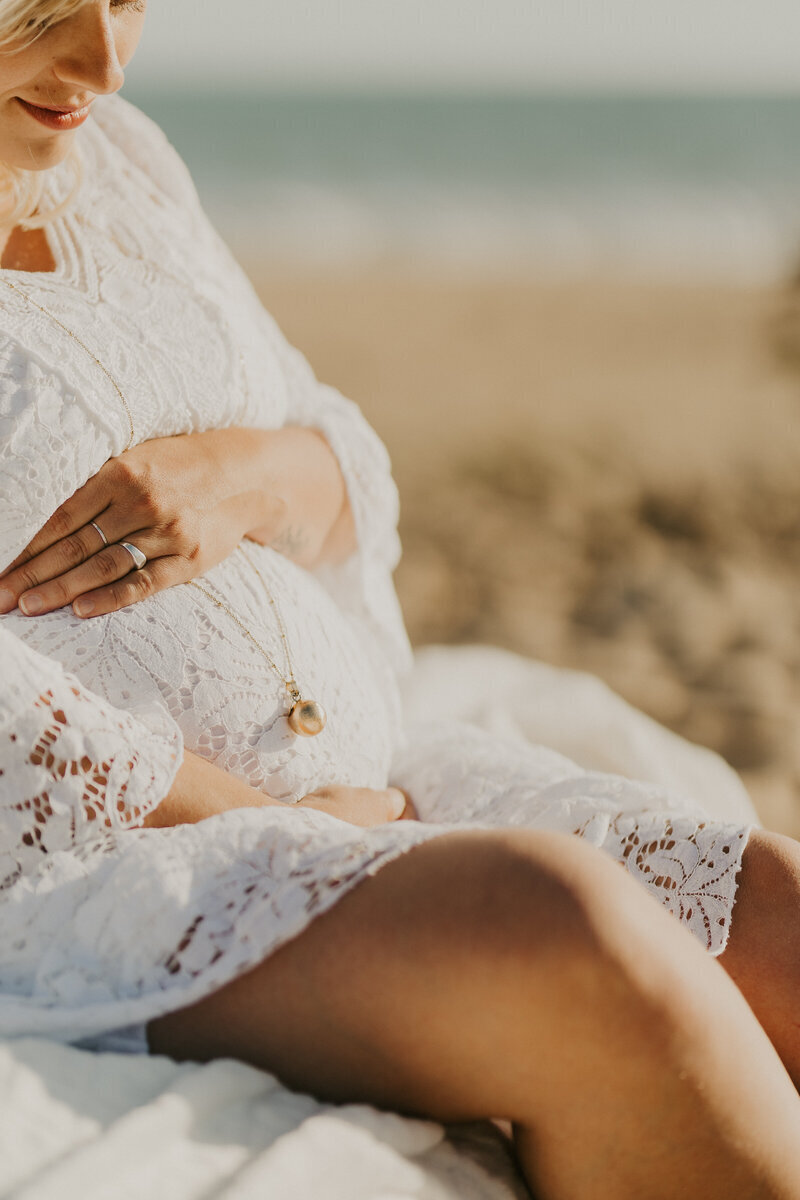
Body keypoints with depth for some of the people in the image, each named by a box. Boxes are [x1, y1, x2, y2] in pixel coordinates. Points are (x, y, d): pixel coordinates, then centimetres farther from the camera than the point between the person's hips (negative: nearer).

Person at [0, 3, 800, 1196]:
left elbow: (348, 484, 17)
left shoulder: (113, 162, 13)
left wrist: (244, 475, -6)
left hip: (355, 794, 8)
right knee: (562, 933, -31)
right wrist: (282, 825, -12)